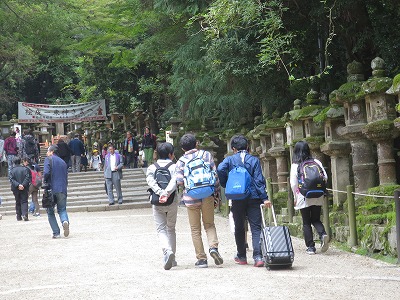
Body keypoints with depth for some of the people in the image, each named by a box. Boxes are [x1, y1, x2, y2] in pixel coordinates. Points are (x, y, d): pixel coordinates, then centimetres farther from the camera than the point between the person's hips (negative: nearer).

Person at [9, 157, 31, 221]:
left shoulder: (12, 170, -1)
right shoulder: (25, 169, -2)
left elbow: (11, 179, -9)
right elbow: (27, 177, -10)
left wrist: (18, 185, -15)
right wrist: (23, 185, -14)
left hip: (16, 189, 1)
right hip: (24, 189, -1)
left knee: (17, 202, 12)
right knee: (24, 201, 0)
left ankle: (19, 217, 11)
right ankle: (24, 214, -19)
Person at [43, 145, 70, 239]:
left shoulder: (49, 159, 0)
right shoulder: (63, 162, 18)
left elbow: (46, 172, -16)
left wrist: (44, 182, 0)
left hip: (51, 189, -4)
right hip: (62, 190, 4)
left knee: (50, 212, 8)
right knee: (62, 209, 11)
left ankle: (56, 233, 0)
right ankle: (65, 221, -22)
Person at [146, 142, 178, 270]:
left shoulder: (152, 167, 4)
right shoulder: (174, 167, -1)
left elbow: (150, 181, -13)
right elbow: (174, 181, -20)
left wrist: (160, 193, -21)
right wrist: (166, 193, -28)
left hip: (157, 203, 0)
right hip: (172, 202, 0)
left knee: (161, 229, 2)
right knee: (171, 229, 15)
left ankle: (168, 251, -25)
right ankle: (172, 259, 17)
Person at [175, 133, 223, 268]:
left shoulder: (181, 161, -3)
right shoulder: (206, 155, 1)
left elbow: (180, 182, -10)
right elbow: (215, 174, -1)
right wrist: (216, 191, 9)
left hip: (191, 197, -1)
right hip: (207, 196, 1)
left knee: (195, 229, 8)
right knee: (209, 224, 16)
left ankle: (201, 258, 7)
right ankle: (213, 246, -10)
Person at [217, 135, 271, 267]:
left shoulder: (230, 159, 2)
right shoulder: (254, 160, 2)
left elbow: (220, 169, -16)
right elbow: (259, 180, -4)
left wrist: (226, 185, -1)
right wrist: (264, 198, -6)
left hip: (237, 199, 1)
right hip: (253, 198, -1)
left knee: (239, 228, 15)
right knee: (256, 228, -1)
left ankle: (241, 256, 23)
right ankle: (258, 257, -15)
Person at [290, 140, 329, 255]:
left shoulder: (295, 165, -7)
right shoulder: (316, 162, 1)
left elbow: (293, 183, -6)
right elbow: (325, 177, 1)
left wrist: (295, 197, 6)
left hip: (303, 198, -3)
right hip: (318, 197, 3)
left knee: (306, 223, 7)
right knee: (316, 219, 15)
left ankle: (310, 247, 5)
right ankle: (323, 234, -12)